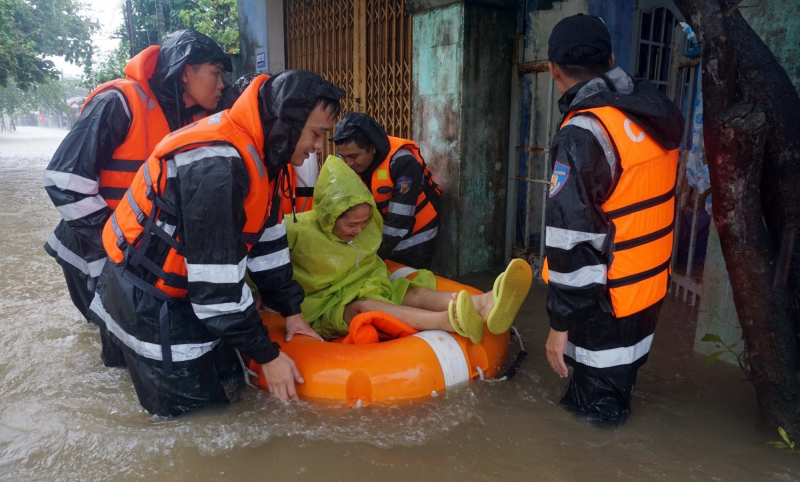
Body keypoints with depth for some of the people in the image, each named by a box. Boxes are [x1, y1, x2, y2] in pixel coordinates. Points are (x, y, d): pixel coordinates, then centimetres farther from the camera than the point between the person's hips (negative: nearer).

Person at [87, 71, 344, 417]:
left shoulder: (257, 152, -1)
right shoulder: (215, 166, -31)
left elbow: (267, 240, 6)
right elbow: (216, 281, -28)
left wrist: (291, 311, 6)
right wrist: (266, 355, -20)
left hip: (184, 291, 9)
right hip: (147, 301, -9)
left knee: (228, 383, 13)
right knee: (195, 405, -1)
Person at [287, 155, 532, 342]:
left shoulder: (368, 226, 6)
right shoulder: (301, 230, -12)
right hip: (326, 309, -5)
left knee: (413, 293, -26)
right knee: (362, 307, -39)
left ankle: (485, 306, -54)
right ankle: (449, 320, -64)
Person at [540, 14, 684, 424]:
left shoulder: (583, 133, -23)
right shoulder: (656, 110, 3)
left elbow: (572, 238, -23)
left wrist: (561, 322, -16)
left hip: (606, 304, -8)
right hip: (650, 286, 8)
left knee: (594, 413, 9)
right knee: (615, 392, 25)